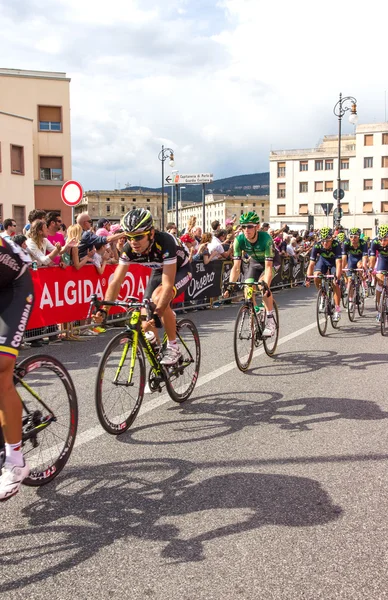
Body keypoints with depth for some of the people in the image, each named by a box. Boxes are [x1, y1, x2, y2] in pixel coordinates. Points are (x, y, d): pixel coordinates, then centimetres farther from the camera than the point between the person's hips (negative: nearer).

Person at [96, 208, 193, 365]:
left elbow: (167, 284, -44)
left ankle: (173, 348, -18)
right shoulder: (129, 249, -24)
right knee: (145, 320, -6)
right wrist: (103, 310, -35)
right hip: (158, 271, 6)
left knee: (159, 298, -34)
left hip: (180, 271, -6)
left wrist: (157, 313, -54)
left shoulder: (165, 242, -39)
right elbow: (116, 281, -22)